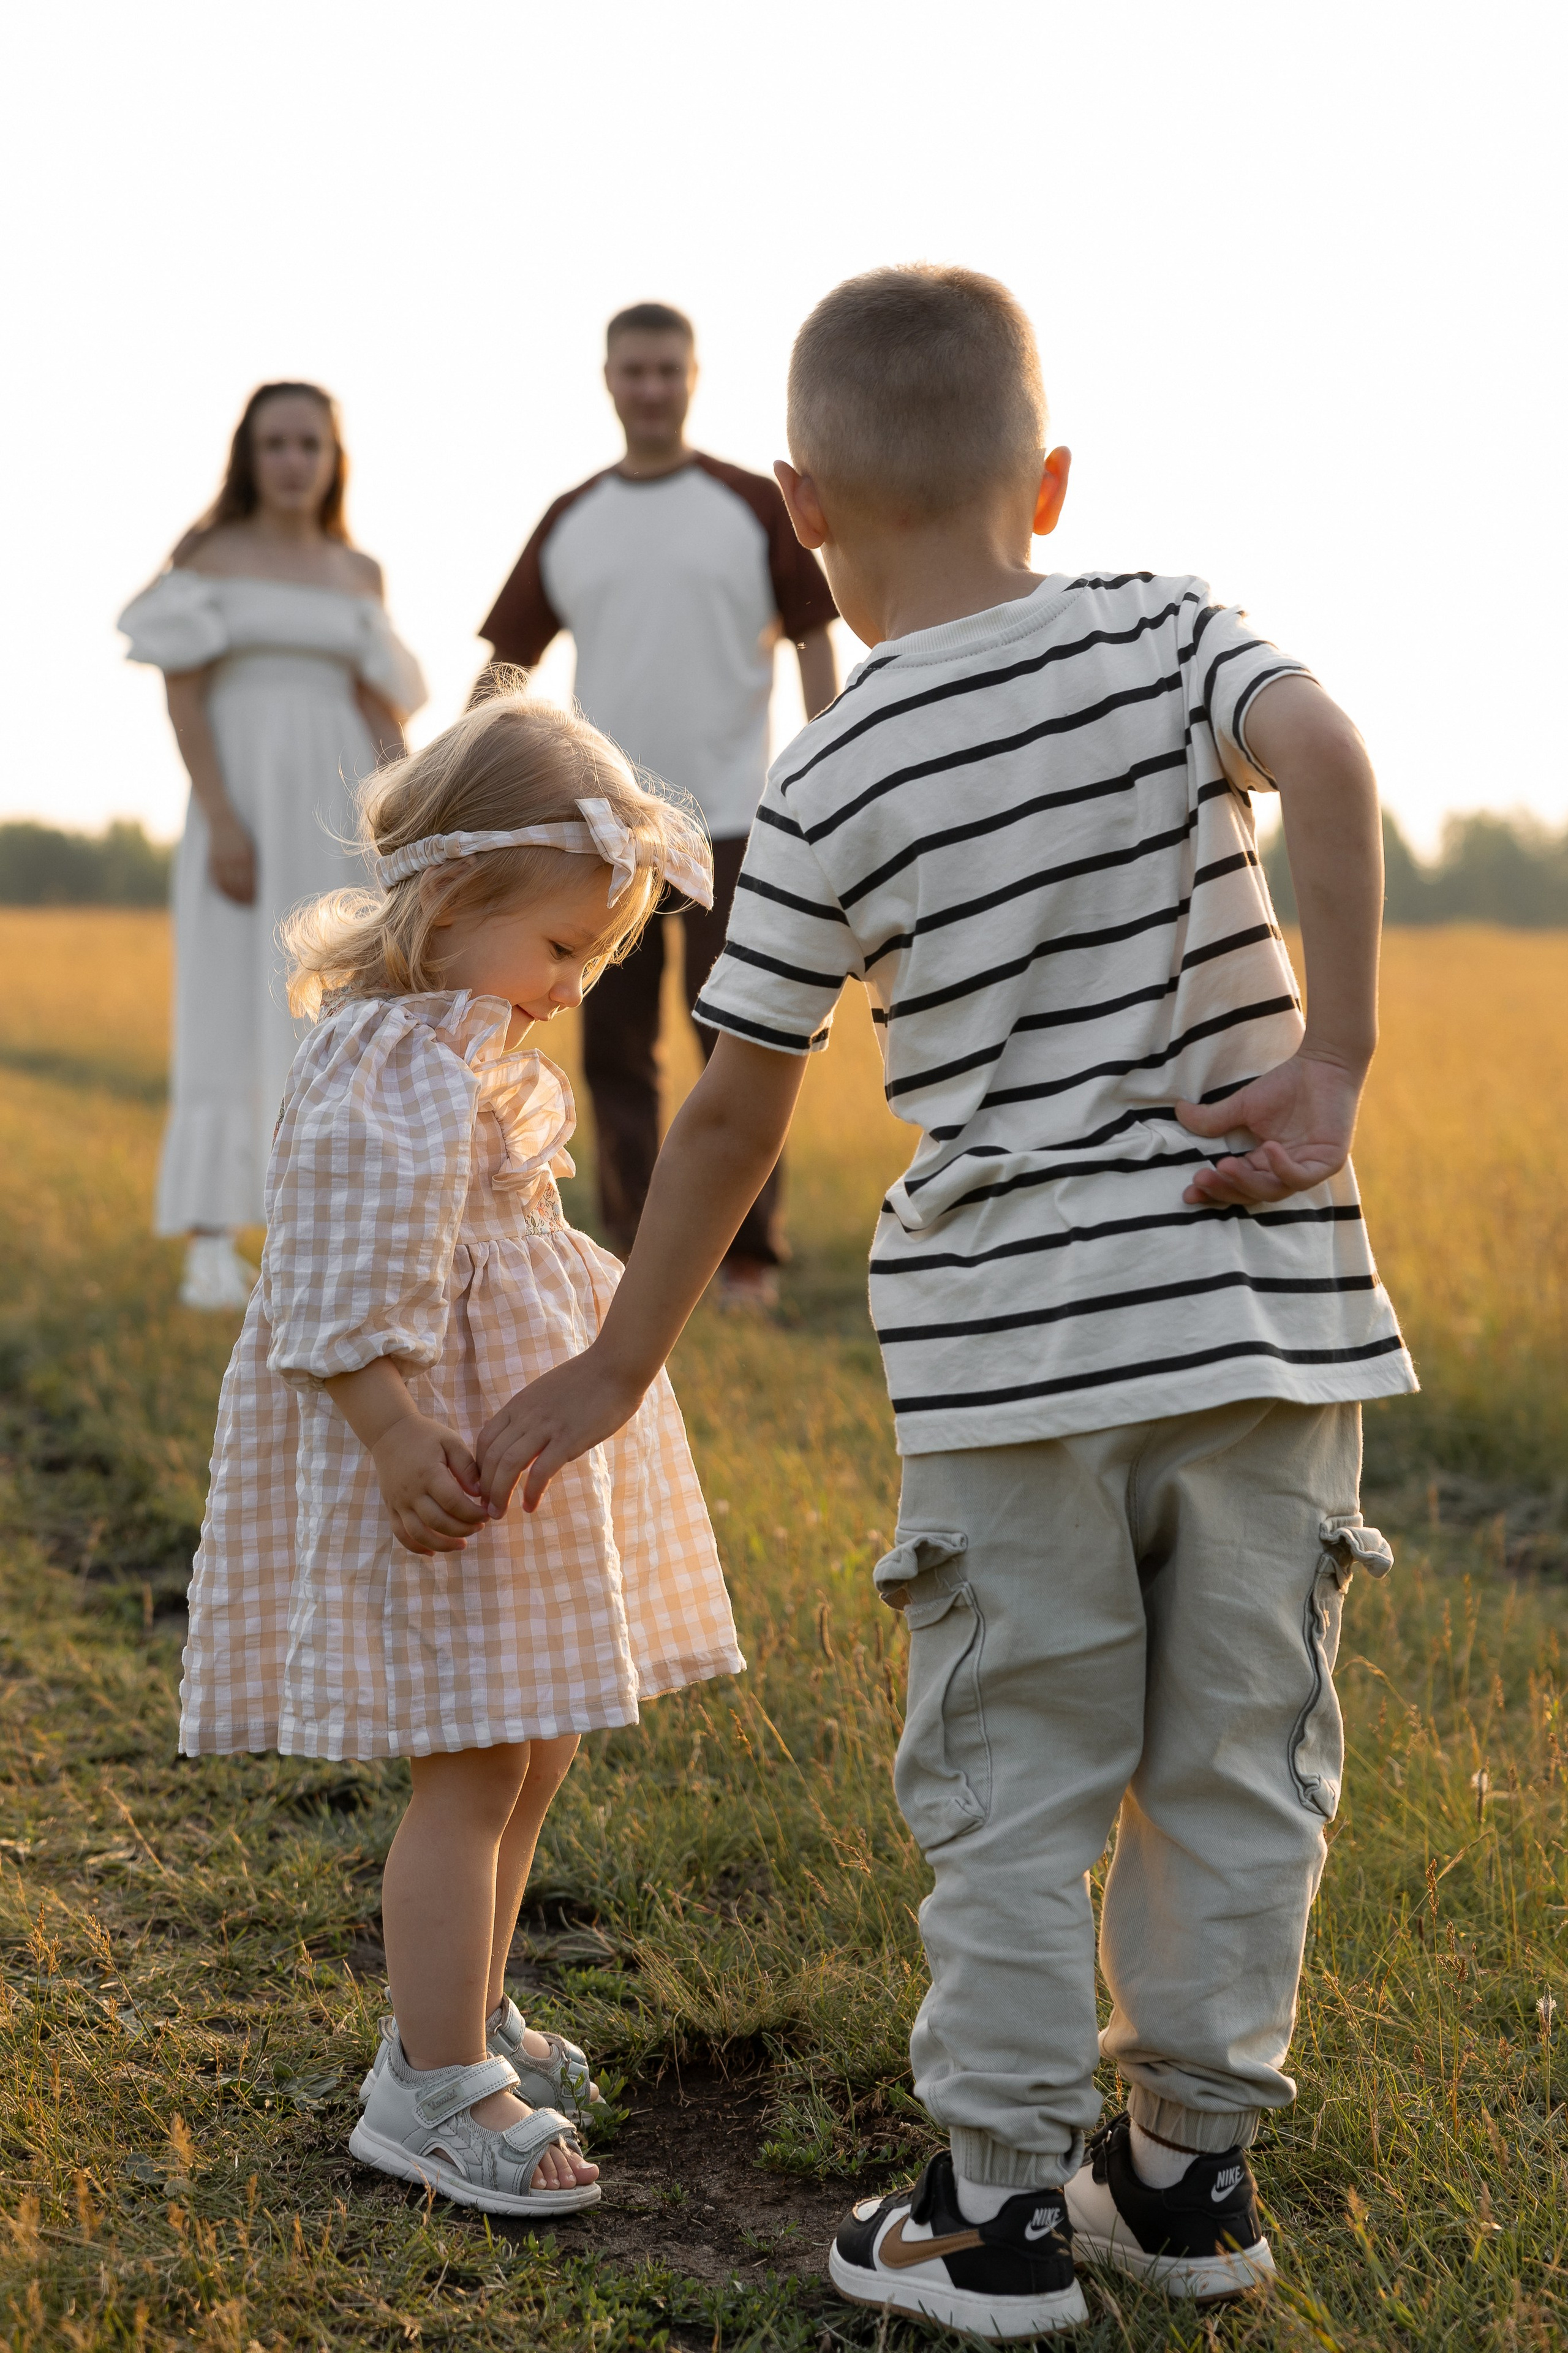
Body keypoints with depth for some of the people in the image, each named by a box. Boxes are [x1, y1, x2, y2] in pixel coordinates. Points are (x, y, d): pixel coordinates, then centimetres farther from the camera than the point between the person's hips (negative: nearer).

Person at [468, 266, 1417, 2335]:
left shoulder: (836, 787, -3)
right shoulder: (1163, 628, 2)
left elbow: (737, 1108, 1)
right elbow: (1328, 760, -19)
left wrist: (620, 1368, 11)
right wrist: (1333, 1057, -12)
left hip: (1020, 1336, -2)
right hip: (1273, 1305, 3)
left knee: (1017, 1789, 9)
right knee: (1236, 1765, 13)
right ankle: (1195, 2168, 24)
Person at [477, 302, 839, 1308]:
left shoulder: (755, 507, 2)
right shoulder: (570, 524, 10)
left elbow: (817, 648, 2)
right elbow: (505, 666, 12)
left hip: (728, 821, -3)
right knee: (616, 1051, 4)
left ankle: (750, 1258, 6)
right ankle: (640, 1257, 14)